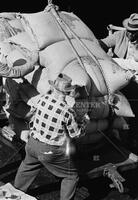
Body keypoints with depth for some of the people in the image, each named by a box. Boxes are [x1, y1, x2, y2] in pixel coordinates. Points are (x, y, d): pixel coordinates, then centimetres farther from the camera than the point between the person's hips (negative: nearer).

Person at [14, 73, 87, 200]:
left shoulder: (43, 99, -9)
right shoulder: (68, 111, -23)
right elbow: (76, 134, -9)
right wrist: (83, 121, 9)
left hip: (32, 144, 6)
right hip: (51, 151, -6)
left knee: (27, 168, 34)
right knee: (71, 176, 17)